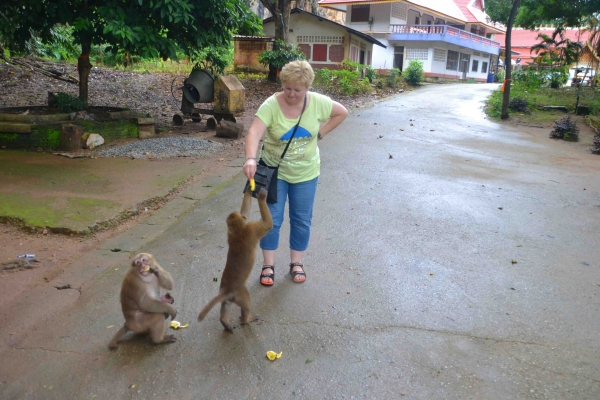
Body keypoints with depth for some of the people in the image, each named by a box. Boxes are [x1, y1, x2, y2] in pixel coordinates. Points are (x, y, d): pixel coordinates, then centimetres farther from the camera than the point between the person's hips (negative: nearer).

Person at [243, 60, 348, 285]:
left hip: (305, 173, 2)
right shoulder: (271, 105, -21)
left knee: (301, 220, 11)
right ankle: (268, 265, 20)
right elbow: (254, 133, -34)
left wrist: (320, 133, -6)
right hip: (274, 171, -2)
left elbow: (342, 113, 3)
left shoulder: (317, 102, -13)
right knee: (272, 219, 4)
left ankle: (296, 263, 29)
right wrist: (250, 158, -52)